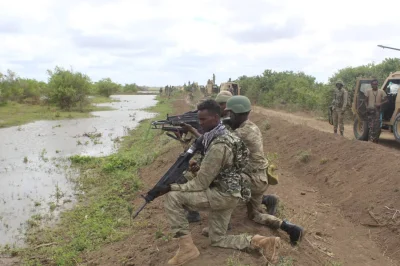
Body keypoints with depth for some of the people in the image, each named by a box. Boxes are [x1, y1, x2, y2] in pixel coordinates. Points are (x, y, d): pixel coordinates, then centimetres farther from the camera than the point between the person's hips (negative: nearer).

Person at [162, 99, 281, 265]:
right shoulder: (223, 135, 5)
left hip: (223, 195, -10)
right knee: (217, 240, 18)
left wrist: (173, 187, -17)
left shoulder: (218, 146, -26)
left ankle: (186, 247, -10)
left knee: (172, 196, -16)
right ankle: (261, 242, 9)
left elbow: (201, 184, -22)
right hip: (225, 194, 10)